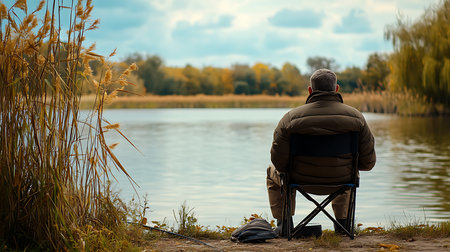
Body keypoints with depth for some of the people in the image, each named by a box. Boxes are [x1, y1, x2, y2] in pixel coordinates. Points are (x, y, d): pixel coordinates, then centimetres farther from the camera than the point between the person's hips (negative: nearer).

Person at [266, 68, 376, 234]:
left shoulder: (291, 117, -16)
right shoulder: (355, 116, -10)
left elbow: (279, 161, -14)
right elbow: (368, 162, -6)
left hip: (302, 180, -2)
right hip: (340, 181, 2)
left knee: (273, 171, 33)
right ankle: (342, 223, 38)